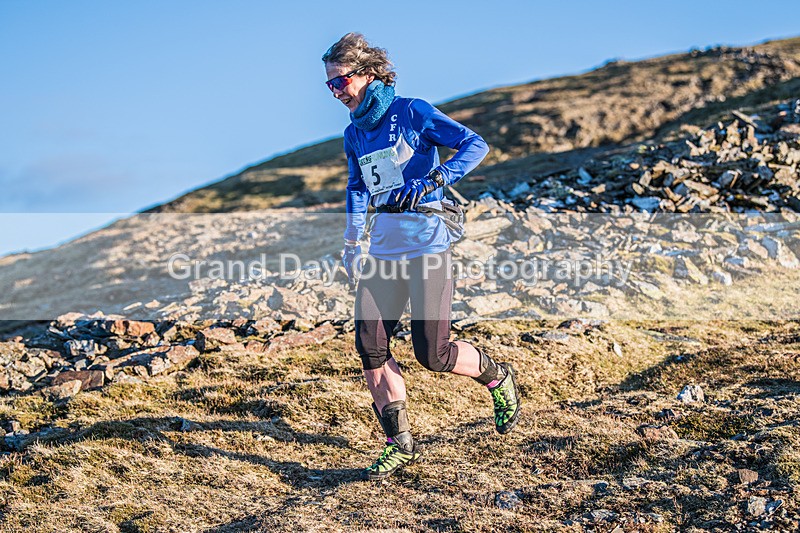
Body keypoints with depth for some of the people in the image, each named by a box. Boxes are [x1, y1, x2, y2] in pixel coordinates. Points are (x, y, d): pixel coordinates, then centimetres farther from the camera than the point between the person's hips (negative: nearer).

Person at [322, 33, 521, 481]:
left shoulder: (412, 113, -7)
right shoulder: (354, 134, 13)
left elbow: (476, 145, -13)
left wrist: (431, 181, -25)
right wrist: (352, 243, 19)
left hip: (427, 245, -6)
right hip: (384, 250, 6)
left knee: (432, 354, -8)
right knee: (370, 344, -5)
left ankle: (497, 376, 23)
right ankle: (401, 444, 8)